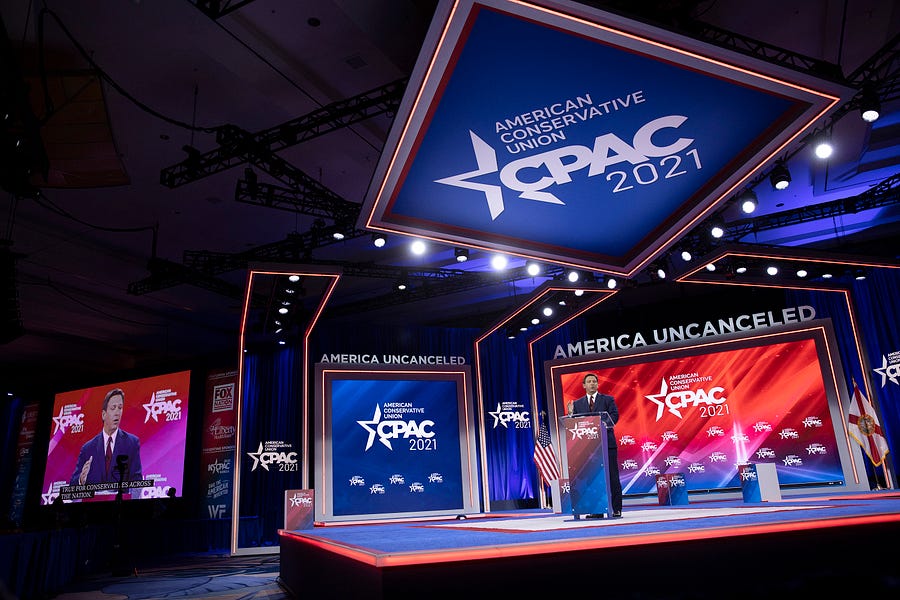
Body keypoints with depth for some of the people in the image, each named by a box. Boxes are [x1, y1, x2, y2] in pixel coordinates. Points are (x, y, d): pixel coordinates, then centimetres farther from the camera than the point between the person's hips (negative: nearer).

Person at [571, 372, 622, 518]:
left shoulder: (608, 399, 8)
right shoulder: (577, 403, 15)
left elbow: (614, 416, -5)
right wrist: (571, 415, -13)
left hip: (607, 443, -2)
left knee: (612, 477, 0)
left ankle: (616, 509, 7)